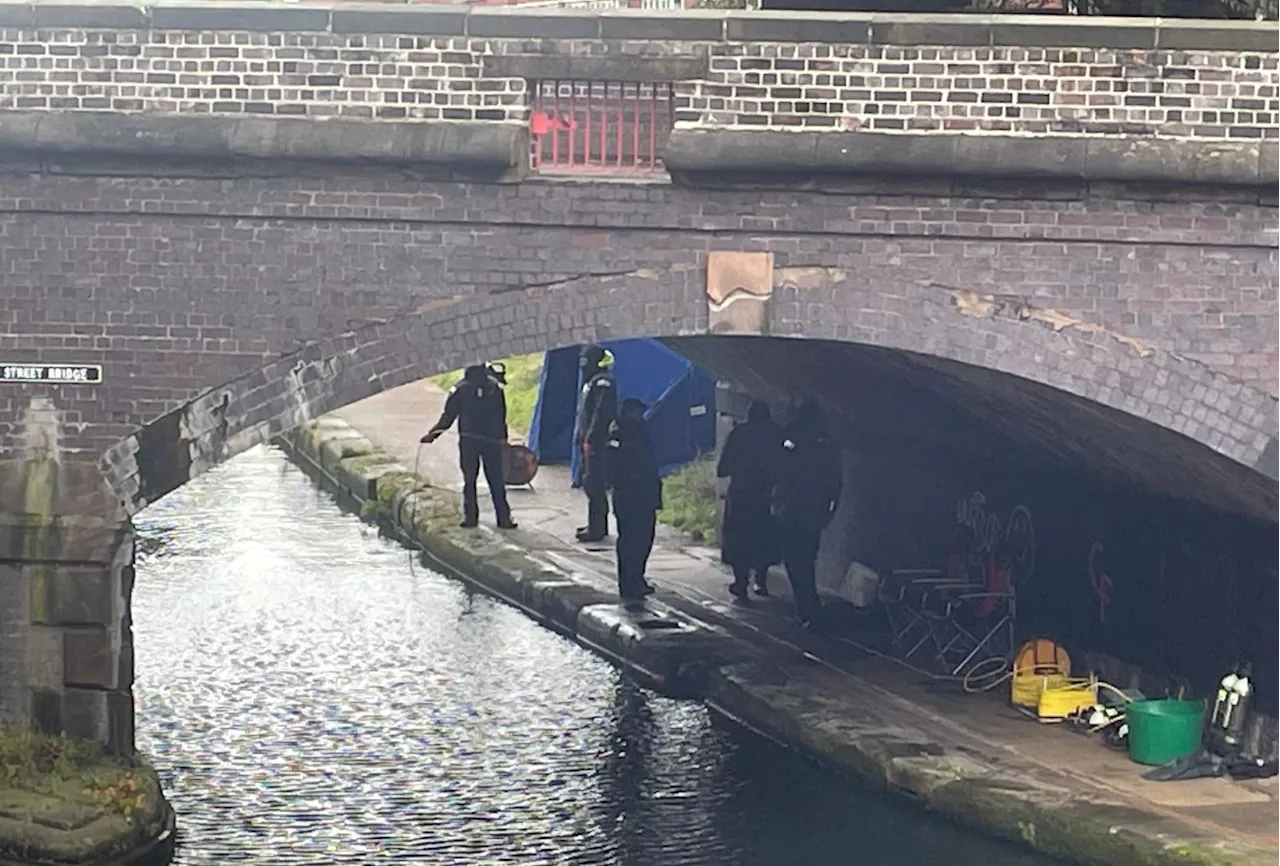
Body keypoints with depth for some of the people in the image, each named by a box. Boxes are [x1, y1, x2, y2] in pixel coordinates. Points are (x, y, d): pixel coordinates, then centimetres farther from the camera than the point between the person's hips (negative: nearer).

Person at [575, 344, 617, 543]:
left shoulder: (603, 383, -15)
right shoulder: (593, 382, 18)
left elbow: (600, 413, -22)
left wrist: (590, 439, -23)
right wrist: (582, 437, 20)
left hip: (597, 442, -11)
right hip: (589, 441, 11)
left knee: (593, 484, -11)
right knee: (592, 483, 15)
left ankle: (596, 528, -11)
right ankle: (598, 525, 22)